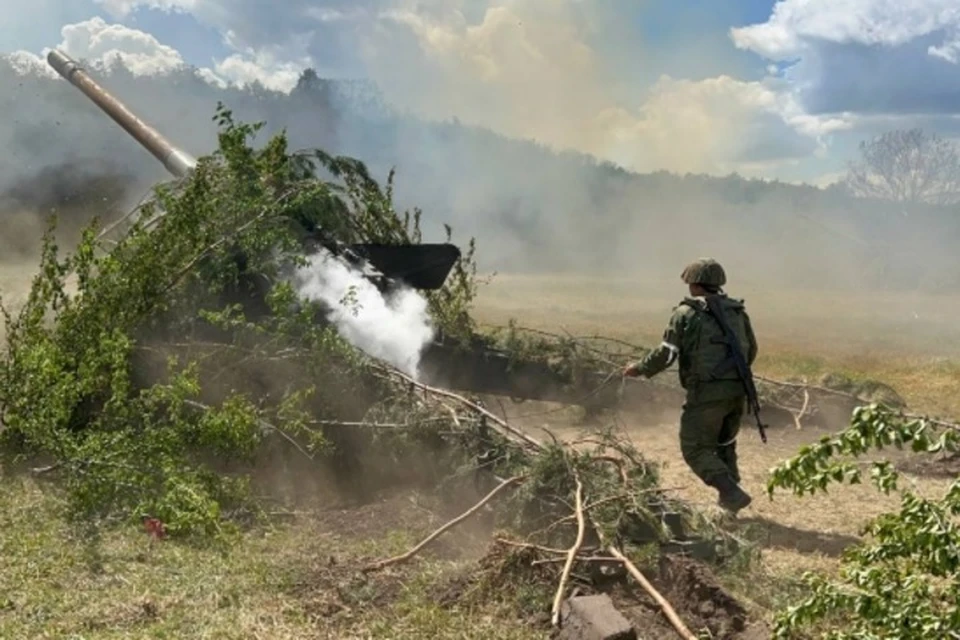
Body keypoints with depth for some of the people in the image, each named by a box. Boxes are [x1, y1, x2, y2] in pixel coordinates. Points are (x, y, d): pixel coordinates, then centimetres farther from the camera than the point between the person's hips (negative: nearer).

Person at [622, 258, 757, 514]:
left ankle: (732, 494, -11)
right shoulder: (737, 311, 12)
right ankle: (728, 502, 21)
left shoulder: (686, 313, -4)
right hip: (737, 391, 6)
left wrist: (641, 369, 8)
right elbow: (751, 350, 20)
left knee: (696, 449, 3)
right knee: (724, 446, 22)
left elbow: (666, 353, -7)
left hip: (707, 393, -6)